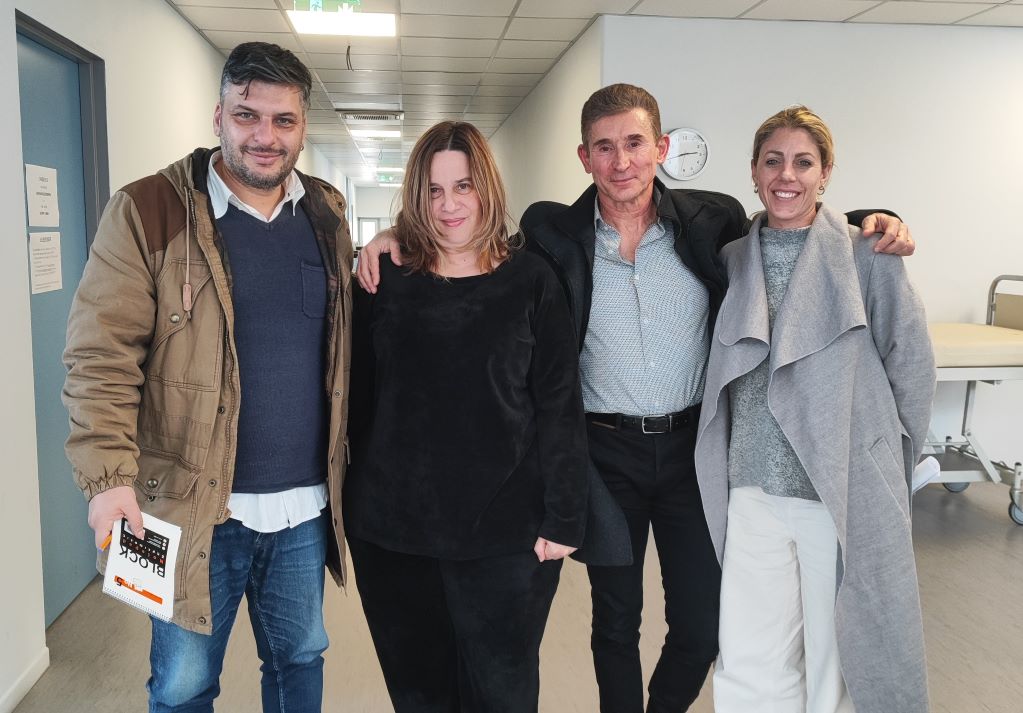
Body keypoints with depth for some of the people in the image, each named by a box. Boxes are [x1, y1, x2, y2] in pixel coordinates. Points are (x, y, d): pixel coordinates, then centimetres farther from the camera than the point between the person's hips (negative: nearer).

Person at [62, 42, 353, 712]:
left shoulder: (328, 211, 6)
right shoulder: (148, 211, -8)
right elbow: (102, 356, -12)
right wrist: (110, 475, -21)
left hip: (305, 505, 4)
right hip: (197, 506, -4)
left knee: (301, 659, 21)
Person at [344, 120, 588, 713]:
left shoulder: (530, 281, -3)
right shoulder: (385, 281, 2)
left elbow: (560, 408, -4)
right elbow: (359, 399, 6)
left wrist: (564, 520, -7)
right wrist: (358, 504, 5)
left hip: (506, 532, -1)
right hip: (393, 530, 2)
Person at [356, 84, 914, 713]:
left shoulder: (714, 220, -2)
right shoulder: (553, 233, -4)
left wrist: (869, 224, -4)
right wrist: (398, 236, -9)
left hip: (694, 446, 1)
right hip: (606, 452, -1)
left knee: (704, 623, 11)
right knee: (616, 619, 14)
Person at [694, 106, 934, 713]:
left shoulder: (867, 255, -5)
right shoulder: (733, 258, 7)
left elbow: (913, 366, -1)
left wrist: (881, 465, 5)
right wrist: (753, 448, 9)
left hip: (846, 492, -3)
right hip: (753, 489, 3)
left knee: (838, 654, 11)